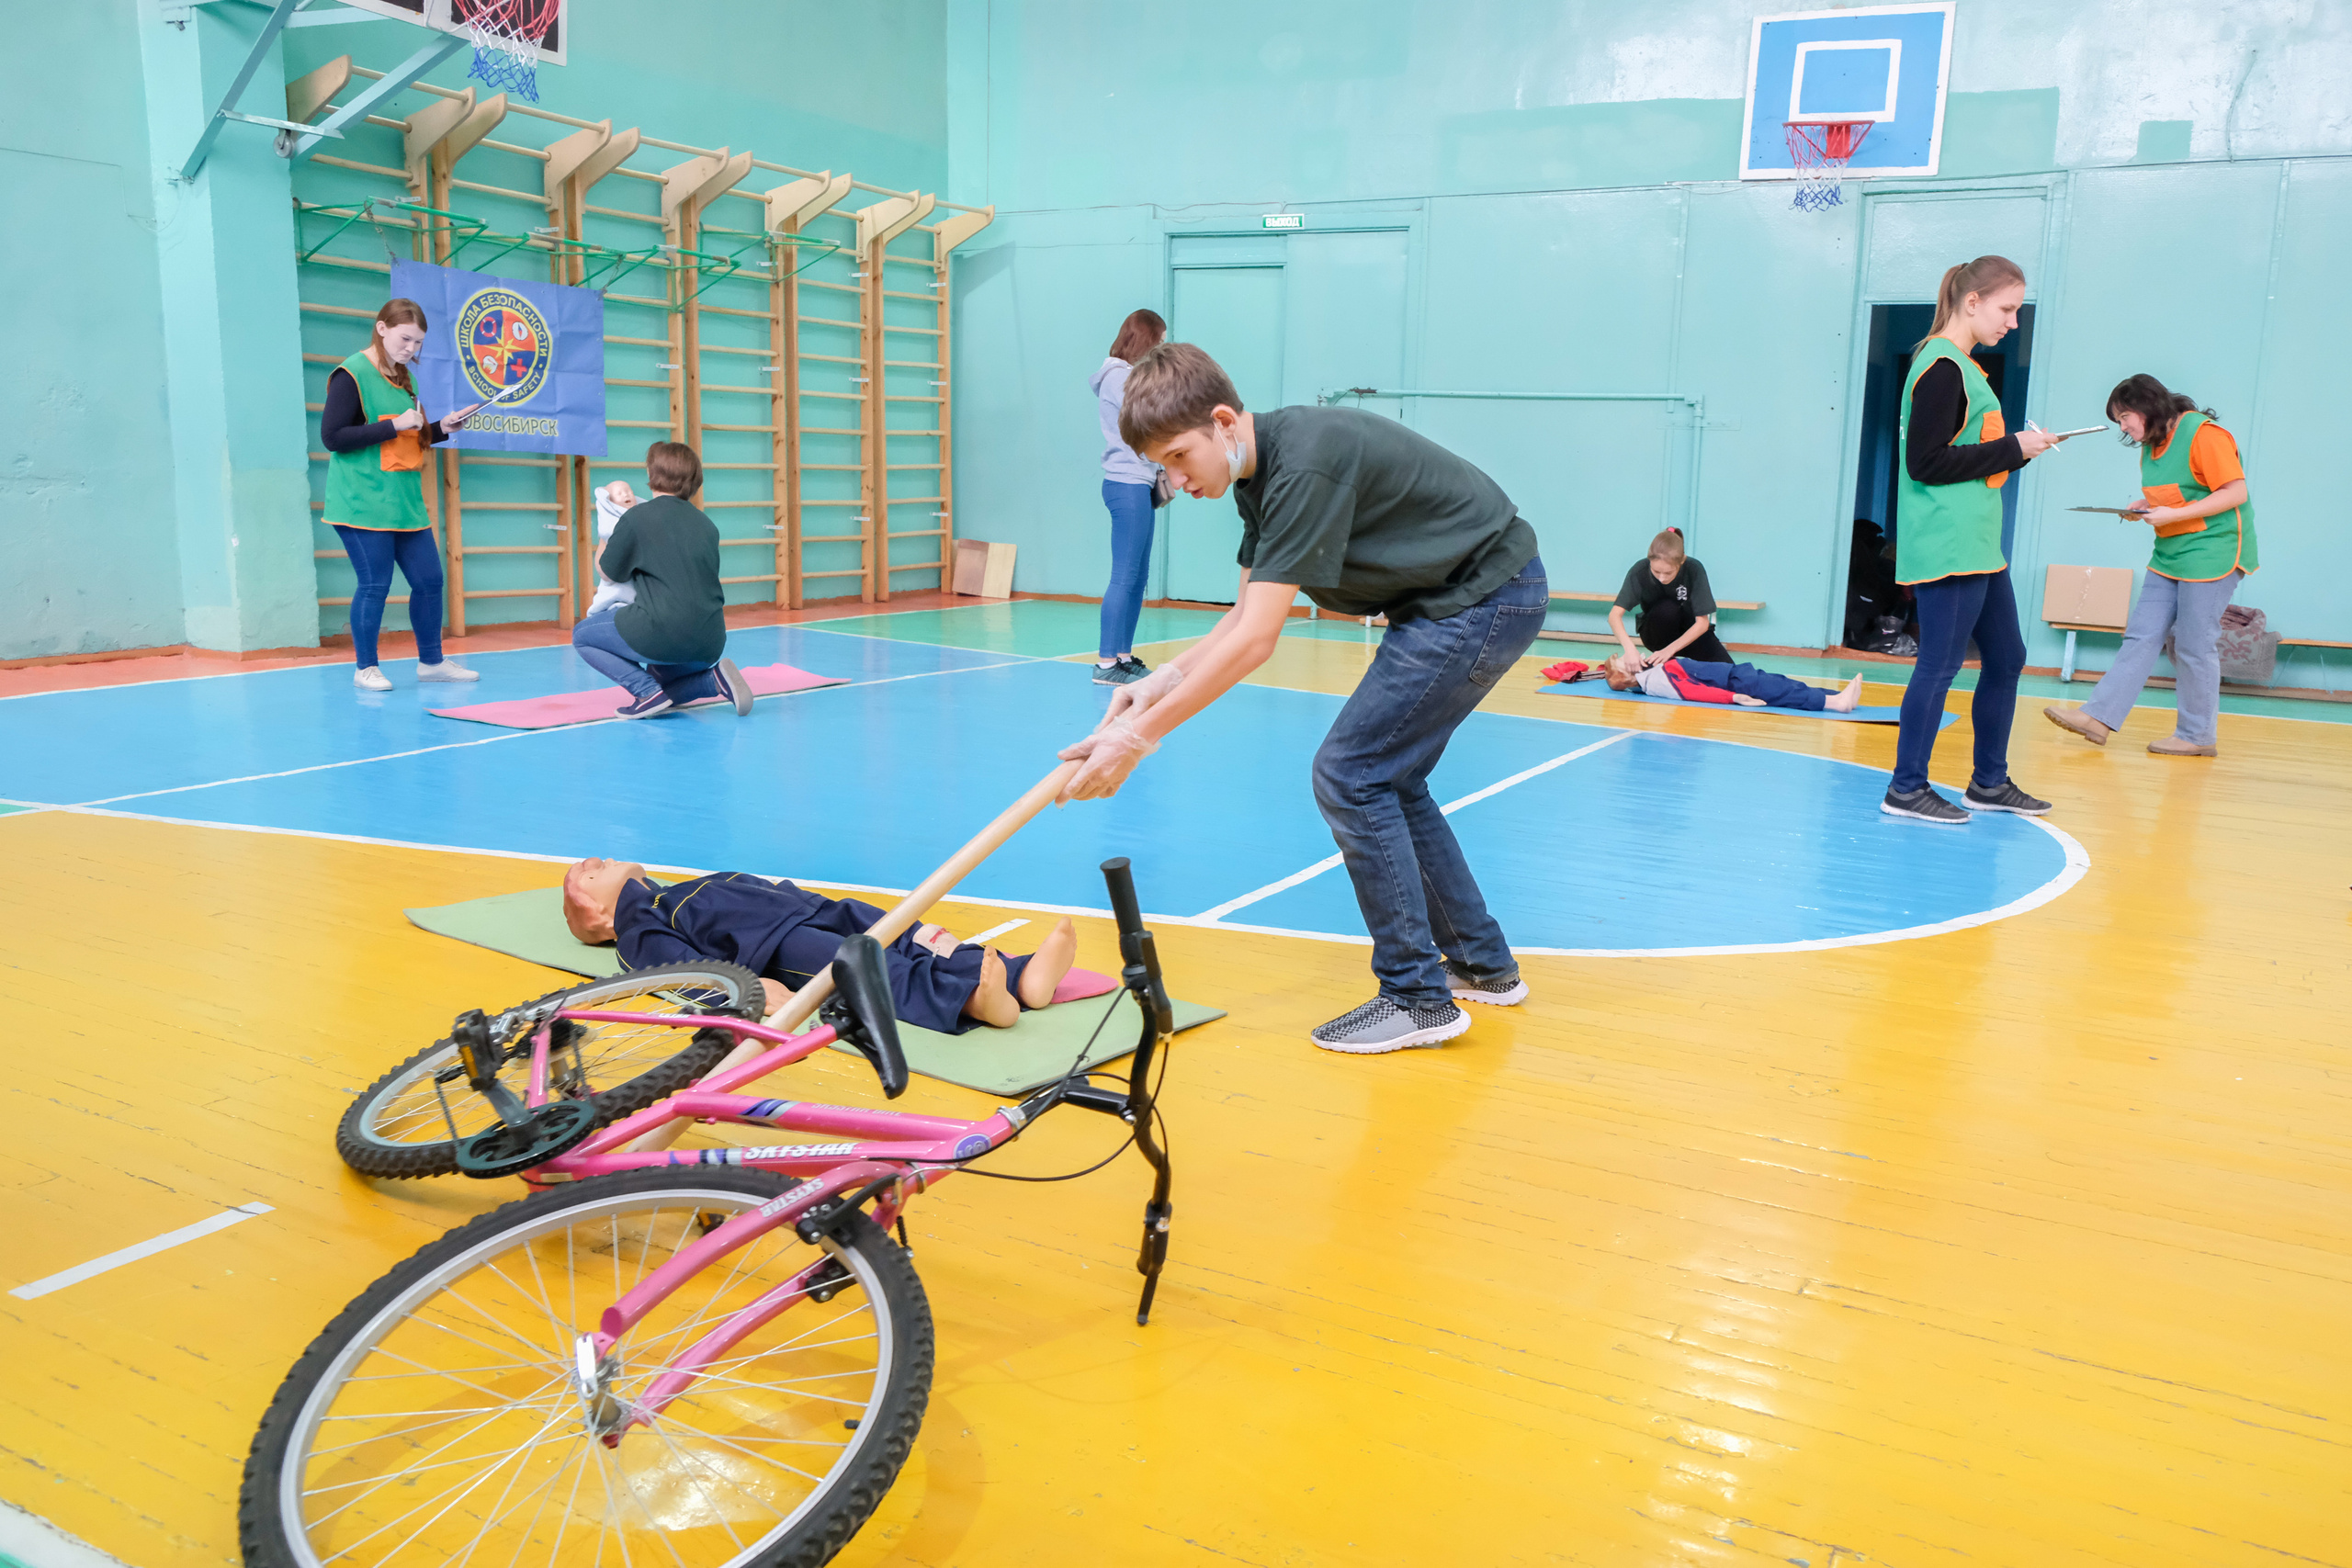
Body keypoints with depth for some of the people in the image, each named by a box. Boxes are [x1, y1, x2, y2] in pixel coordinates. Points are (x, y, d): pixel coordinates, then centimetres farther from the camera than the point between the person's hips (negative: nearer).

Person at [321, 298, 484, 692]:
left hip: (406, 502, 8)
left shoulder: (403, 376, 15)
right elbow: (332, 437, -16)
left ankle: (431, 661, 21)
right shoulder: (352, 374, -10)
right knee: (374, 585, -4)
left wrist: (441, 428, 6)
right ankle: (365, 668, 10)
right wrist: (394, 426, -19)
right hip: (363, 504, -8)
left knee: (429, 579, 8)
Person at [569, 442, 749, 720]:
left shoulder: (637, 517, -3)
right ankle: (715, 679, 3)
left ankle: (648, 691, -3)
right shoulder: (707, 525, 12)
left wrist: (602, 548, 31)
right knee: (661, 684, 33)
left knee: (582, 634, 17)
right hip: (710, 643, 6)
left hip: (664, 634, -6)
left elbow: (609, 571, 9)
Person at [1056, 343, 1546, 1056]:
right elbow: (1245, 617, 8)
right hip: (1452, 599, 10)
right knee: (1386, 781, 14)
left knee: (1350, 775, -11)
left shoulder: (1306, 465, -28)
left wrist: (1141, 735, -29)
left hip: (1486, 594, -10)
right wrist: (1157, 683, -5)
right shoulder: (1259, 474, 3)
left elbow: (1255, 641, -31)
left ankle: (1419, 997, -2)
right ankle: (1483, 966, 26)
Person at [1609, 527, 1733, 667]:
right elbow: (1615, 614, -29)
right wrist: (1629, 648, -46)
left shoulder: (1694, 569, -25)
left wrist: (1670, 649, -33)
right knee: (1667, 608, -33)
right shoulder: (1639, 571, -25)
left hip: (1690, 632, 1)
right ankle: (1665, 665, -13)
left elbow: (1702, 622, -23)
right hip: (1657, 633, -1)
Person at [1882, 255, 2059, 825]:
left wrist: (2018, 450, 4)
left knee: (2006, 658, 15)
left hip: (1977, 546, 10)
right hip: (1946, 547, -10)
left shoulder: (1960, 365, 17)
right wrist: (2011, 449, -13)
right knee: (1940, 665, -5)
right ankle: (1906, 789, 4)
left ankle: (1990, 783, 24)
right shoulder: (1942, 367, -13)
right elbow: (1925, 462, -20)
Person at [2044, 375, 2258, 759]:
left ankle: (2198, 735, 8)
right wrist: (2145, 506, 5)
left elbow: (2235, 493, -16)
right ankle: (2099, 717, -2)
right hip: (2170, 556, 9)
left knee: (2193, 647, -4)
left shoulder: (2203, 433, -14)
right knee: (2141, 636, 2)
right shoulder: (2151, 446, 13)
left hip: (2211, 553, -8)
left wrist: (2173, 515, -20)